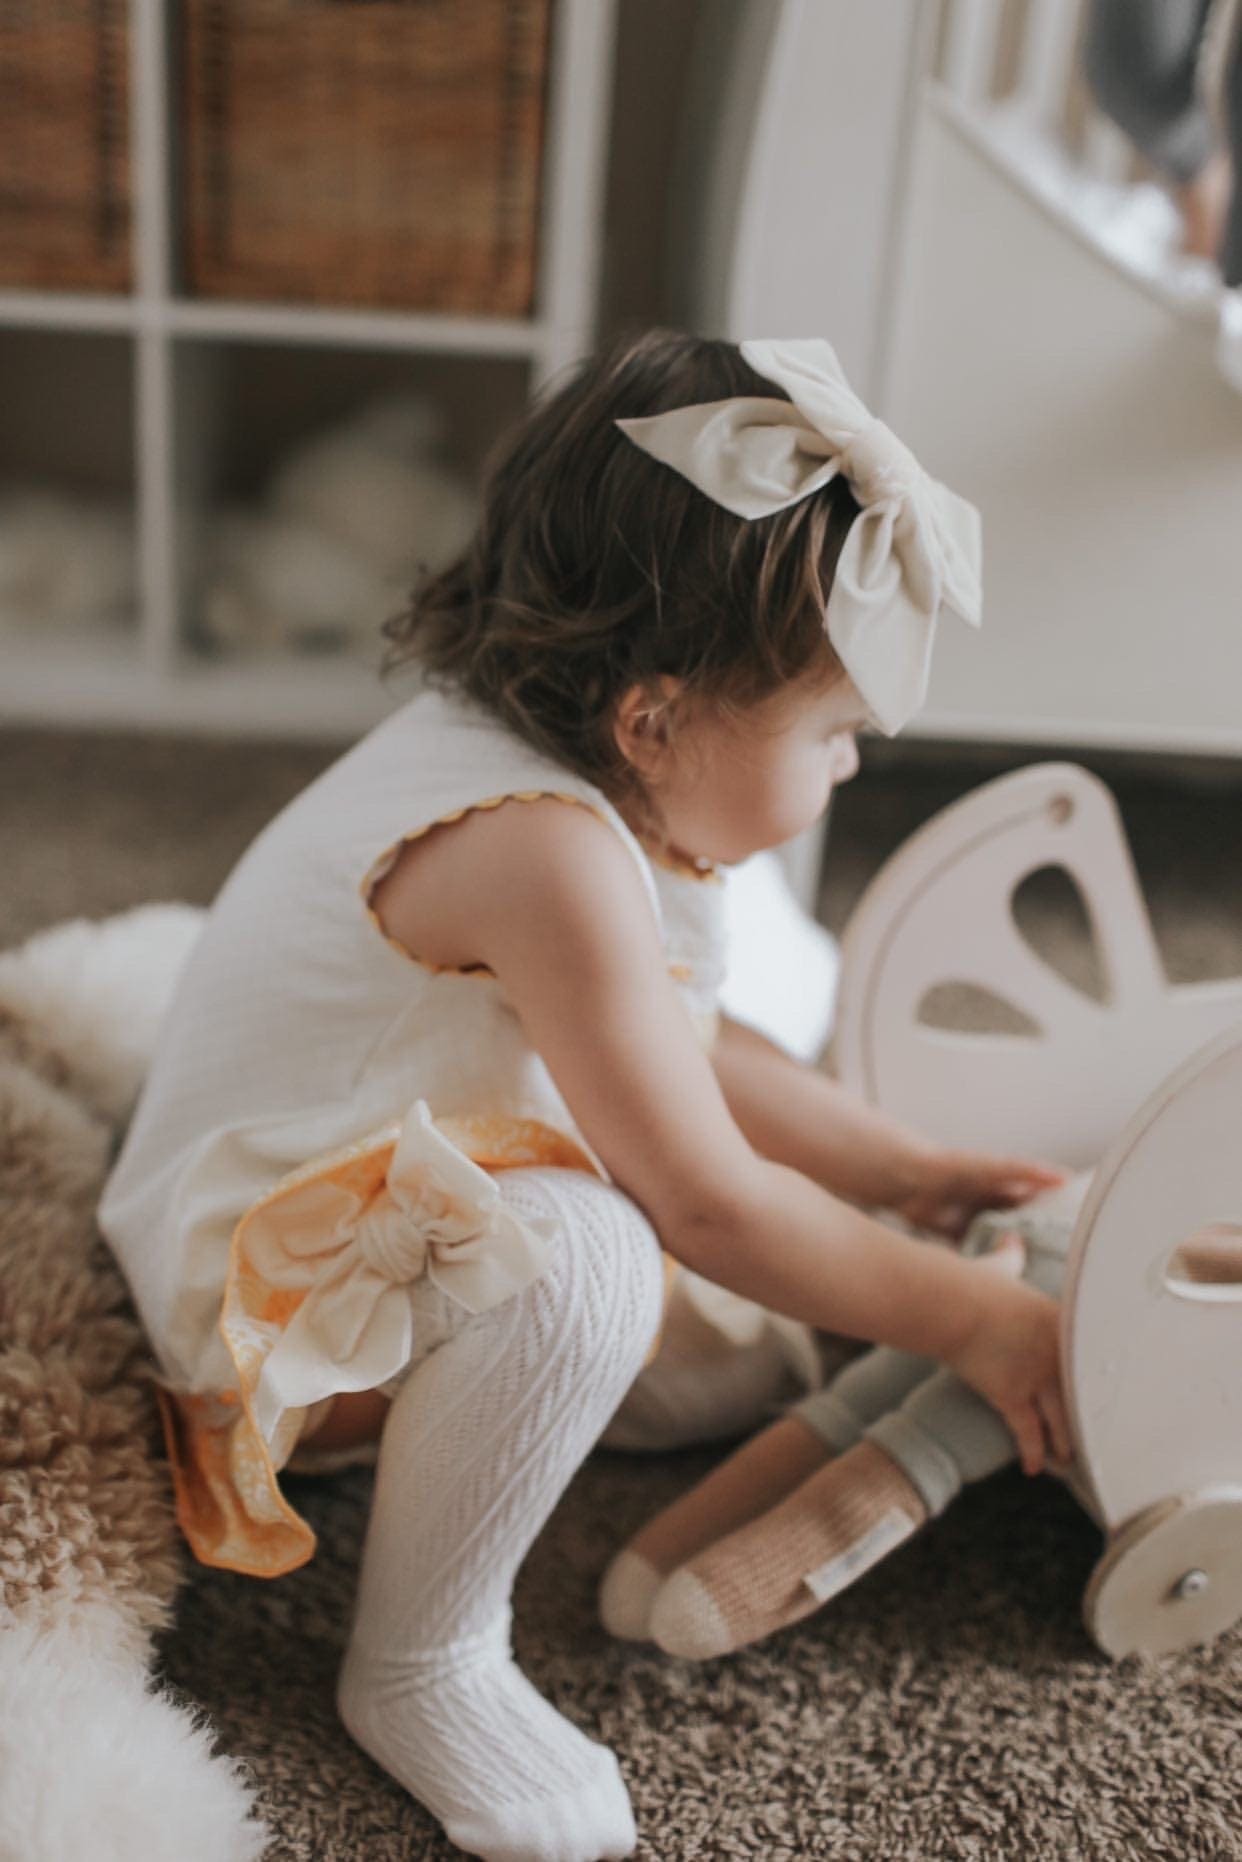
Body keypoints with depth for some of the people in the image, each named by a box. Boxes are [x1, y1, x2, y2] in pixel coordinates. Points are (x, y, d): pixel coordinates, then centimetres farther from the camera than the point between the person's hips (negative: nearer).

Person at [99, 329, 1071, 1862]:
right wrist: (969, 1320, -15)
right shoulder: (541, 850, -31)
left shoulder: (514, 761, -1)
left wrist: (900, 1172, 8)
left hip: (346, 1211, 10)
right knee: (580, 1261, -36)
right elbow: (711, 1208, -27)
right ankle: (418, 1671, -12)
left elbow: (692, 1059, 10)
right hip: (248, 1286, -10)